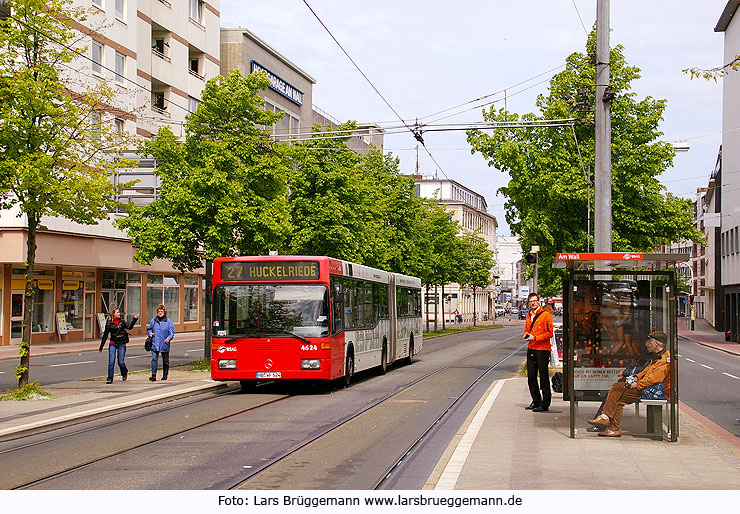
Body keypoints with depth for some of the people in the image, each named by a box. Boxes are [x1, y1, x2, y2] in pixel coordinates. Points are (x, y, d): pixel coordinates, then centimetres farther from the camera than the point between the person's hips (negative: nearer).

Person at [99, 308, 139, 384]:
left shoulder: (122, 321, 7)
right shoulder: (109, 324, 1)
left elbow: (129, 327, -5)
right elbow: (105, 335, 6)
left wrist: (134, 320, -15)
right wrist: (101, 347, 10)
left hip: (122, 344, 1)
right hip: (113, 344, -1)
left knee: (121, 362, -1)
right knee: (111, 362, -9)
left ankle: (124, 373, 29)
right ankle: (110, 379, -1)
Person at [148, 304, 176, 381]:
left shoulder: (168, 321, 0)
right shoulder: (153, 320, 9)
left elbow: (171, 332, -3)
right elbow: (149, 329, 21)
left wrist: (168, 338, -20)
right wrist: (150, 333, -1)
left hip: (164, 344, -1)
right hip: (155, 344, 1)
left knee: (165, 360, 9)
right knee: (154, 359, -11)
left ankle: (165, 375, 21)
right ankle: (153, 375, -13)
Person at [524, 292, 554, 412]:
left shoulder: (546, 315, -9)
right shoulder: (529, 315, 14)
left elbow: (549, 333, -12)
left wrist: (535, 338, -17)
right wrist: (526, 335, 4)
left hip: (542, 350, -7)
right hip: (531, 349, 7)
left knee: (544, 377, -3)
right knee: (531, 377, 11)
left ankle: (545, 404, 1)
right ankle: (536, 401, 22)